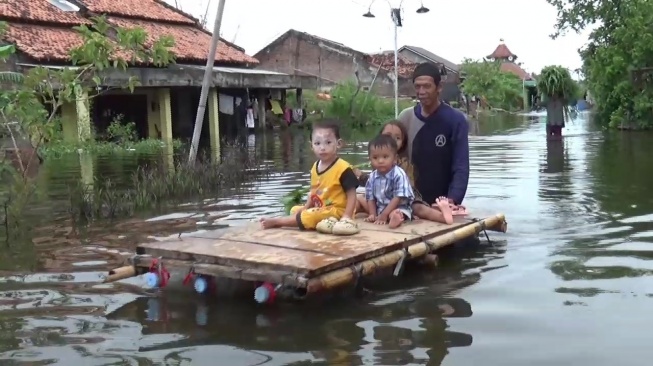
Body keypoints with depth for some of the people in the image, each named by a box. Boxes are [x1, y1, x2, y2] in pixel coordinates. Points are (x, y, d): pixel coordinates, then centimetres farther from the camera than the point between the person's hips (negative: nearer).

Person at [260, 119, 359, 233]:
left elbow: (352, 194, -19)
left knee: (307, 217, -24)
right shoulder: (315, 167, 7)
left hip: (336, 210, -10)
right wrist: (305, 208, 5)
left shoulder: (343, 168, -20)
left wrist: (346, 217, -27)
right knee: (295, 210, 20)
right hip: (320, 208, 10)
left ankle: (276, 221, -4)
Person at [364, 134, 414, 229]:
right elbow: (370, 198, 4)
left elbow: (398, 198, -20)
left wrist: (384, 215, -24)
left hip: (399, 207, -8)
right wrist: (373, 215, -12)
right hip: (379, 208, 8)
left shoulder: (399, 175, -18)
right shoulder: (372, 177, 0)